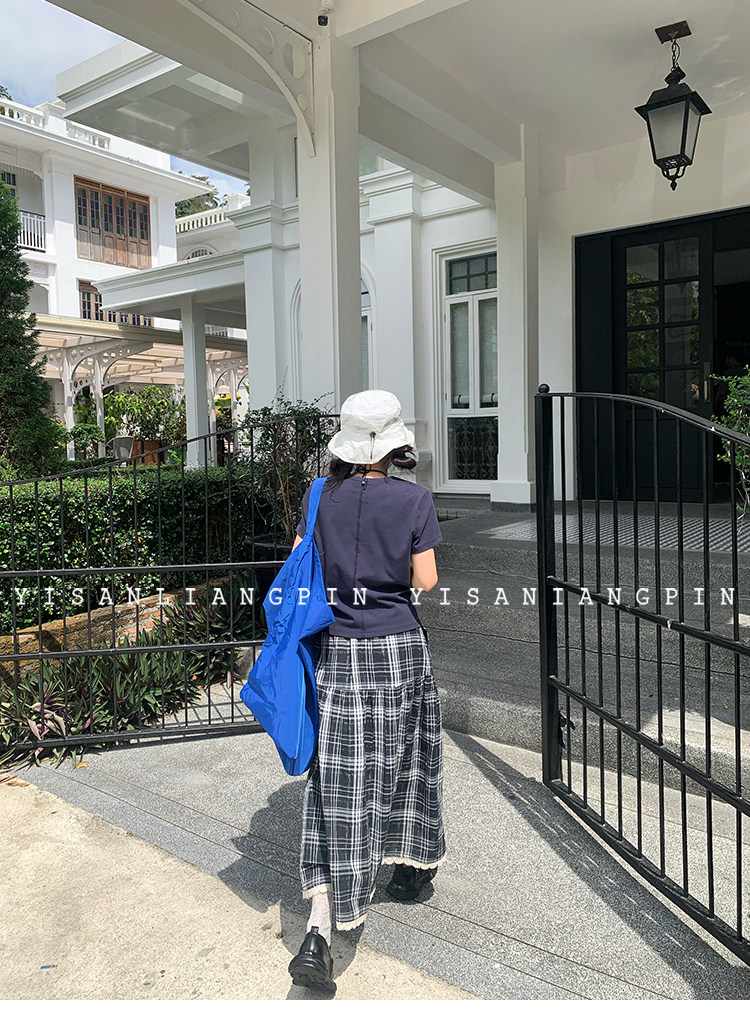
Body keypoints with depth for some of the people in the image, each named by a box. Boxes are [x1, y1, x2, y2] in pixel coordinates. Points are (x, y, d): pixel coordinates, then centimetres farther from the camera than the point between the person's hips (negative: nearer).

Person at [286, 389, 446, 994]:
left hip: (336, 649, 1)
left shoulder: (321, 496, -1)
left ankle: (319, 933, -2)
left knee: (338, 782, 3)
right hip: (398, 647, -1)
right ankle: (412, 865, 42)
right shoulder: (413, 499, -7)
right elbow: (425, 581, -6)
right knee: (402, 758, 21)